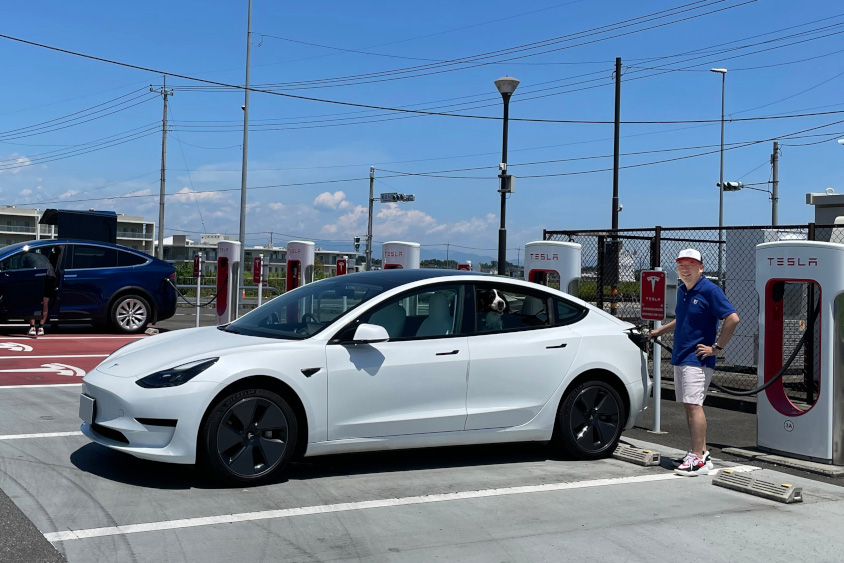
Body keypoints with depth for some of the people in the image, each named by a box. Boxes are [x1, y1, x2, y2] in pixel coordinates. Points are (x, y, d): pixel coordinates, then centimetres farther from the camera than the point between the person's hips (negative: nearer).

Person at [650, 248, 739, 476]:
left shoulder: (710, 290, -10)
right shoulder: (682, 291, 15)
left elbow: (732, 318, -17)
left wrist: (716, 347, -16)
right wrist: (660, 330, 23)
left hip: (697, 359, -9)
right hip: (679, 357, 9)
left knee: (694, 405, -14)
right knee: (689, 406, 10)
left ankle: (699, 460, -13)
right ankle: (702, 452, 18)